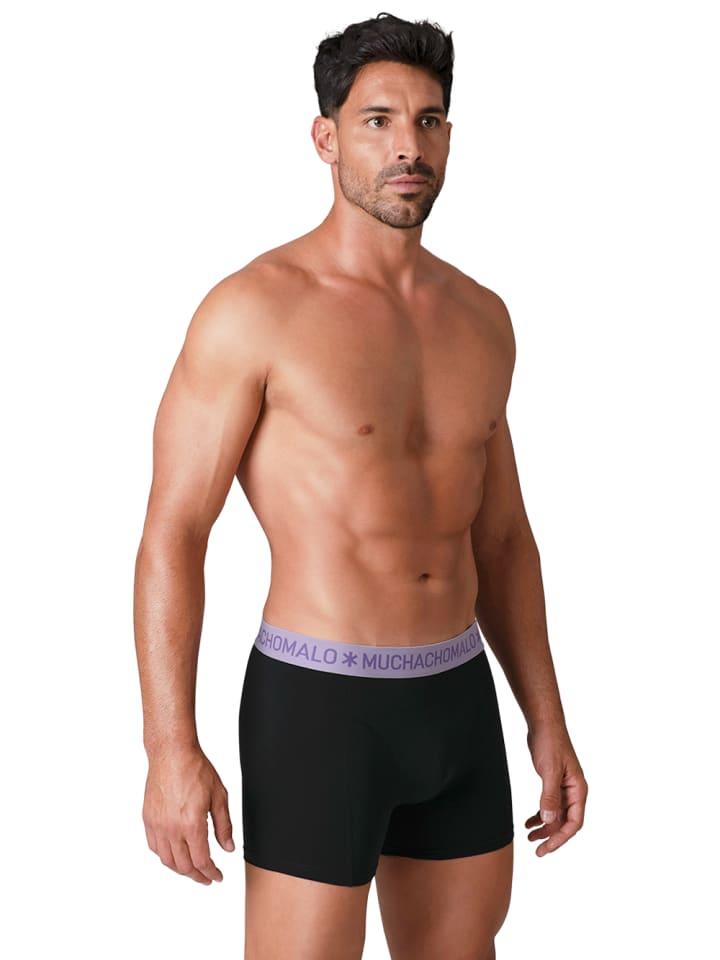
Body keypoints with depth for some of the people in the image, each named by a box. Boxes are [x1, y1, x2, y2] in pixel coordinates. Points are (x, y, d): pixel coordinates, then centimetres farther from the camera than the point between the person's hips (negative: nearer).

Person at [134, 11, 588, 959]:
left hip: (457, 701, 7)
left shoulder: (479, 317, 9)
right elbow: (171, 533, -12)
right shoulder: (253, 308, -11)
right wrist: (170, 748, -18)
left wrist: (548, 725, 13)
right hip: (318, 703, -6)